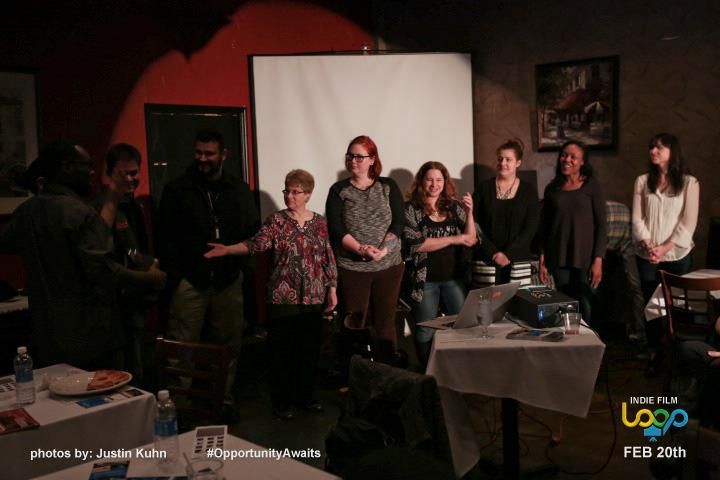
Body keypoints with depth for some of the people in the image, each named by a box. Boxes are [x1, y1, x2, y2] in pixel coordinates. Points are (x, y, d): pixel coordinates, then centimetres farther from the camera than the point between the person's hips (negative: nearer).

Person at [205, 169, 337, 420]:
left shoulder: (319, 222, 5)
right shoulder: (276, 221, -3)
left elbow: (328, 258, 8)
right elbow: (256, 243, -18)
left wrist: (332, 289, 6)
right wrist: (227, 249, -33)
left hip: (313, 297, 3)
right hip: (283, 297, -3)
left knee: (310, 349, 11)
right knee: (282, 350, 3)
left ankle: (305, 395, 29)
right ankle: (282, 401, 17)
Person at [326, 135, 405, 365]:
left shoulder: (388, 186, 5)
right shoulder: (338, 190, 3)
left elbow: (398, 223, -2)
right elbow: (335, 230, -6)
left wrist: (383, 249, -17)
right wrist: (361, 249, -20)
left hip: (389, 266, 1)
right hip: (351, 268, 0)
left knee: (385, 322, 5)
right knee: (356, 324, 2)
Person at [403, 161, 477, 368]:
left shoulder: (455, 206, 5)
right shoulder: (411, 208, -4)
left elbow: (470, 240, 2)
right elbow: (416, 243, -15)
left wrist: (469, 213, -13)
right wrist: (454, 239, -13)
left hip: (455, 277, 3)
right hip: (424, 279, -2)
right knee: (425, 331, 7)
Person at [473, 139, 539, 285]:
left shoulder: (529, 190, 4)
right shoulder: (483, 188, 4)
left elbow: (531, 228, -2)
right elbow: (475, 224, -1)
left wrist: (508, 254, -12)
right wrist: (493, 252, -11)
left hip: (518, 260, 0)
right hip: (487, 260, 0)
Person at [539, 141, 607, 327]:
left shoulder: (592, 186, -1)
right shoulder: (552, 188, 7)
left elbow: (601, 224, -3)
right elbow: (544, 226, 10)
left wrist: (598, 260, -11)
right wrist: (542, 260, 5)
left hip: (584, 257, -2)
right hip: (558, 258, 3)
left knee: (584, 308, -3)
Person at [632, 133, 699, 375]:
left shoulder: (689, 182, -1)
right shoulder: (643, 181, 5)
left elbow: (688, 223, -6)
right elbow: (637, 219, 0)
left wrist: (665, 248, -14)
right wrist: (648, 245, -13)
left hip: (677, 255, -2)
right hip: (647, 256, 2)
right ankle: (654, 354, 17)